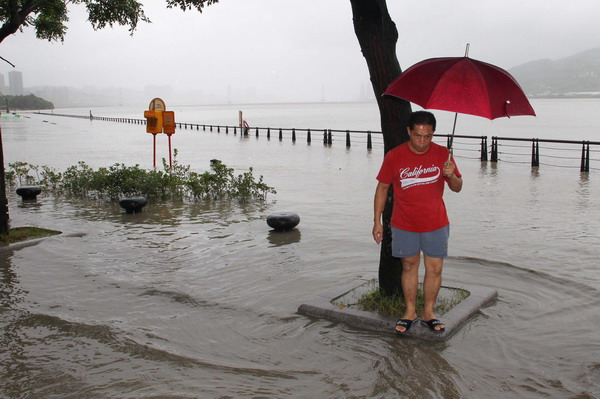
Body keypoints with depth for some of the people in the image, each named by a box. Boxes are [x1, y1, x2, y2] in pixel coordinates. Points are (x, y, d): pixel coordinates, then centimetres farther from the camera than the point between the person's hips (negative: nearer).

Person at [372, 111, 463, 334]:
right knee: (409, 266, 11)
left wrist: (451, 176, -22)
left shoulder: (442, 154, -5)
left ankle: (428, 313, 22)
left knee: (435, 269, 5)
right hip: (404, 225, -1)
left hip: (435, 224, 1)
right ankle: (410, 312, 26)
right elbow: (382, 188, 0)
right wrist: (377, 221, -2)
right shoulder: (394, 157, -9)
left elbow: (457, 188, 1)